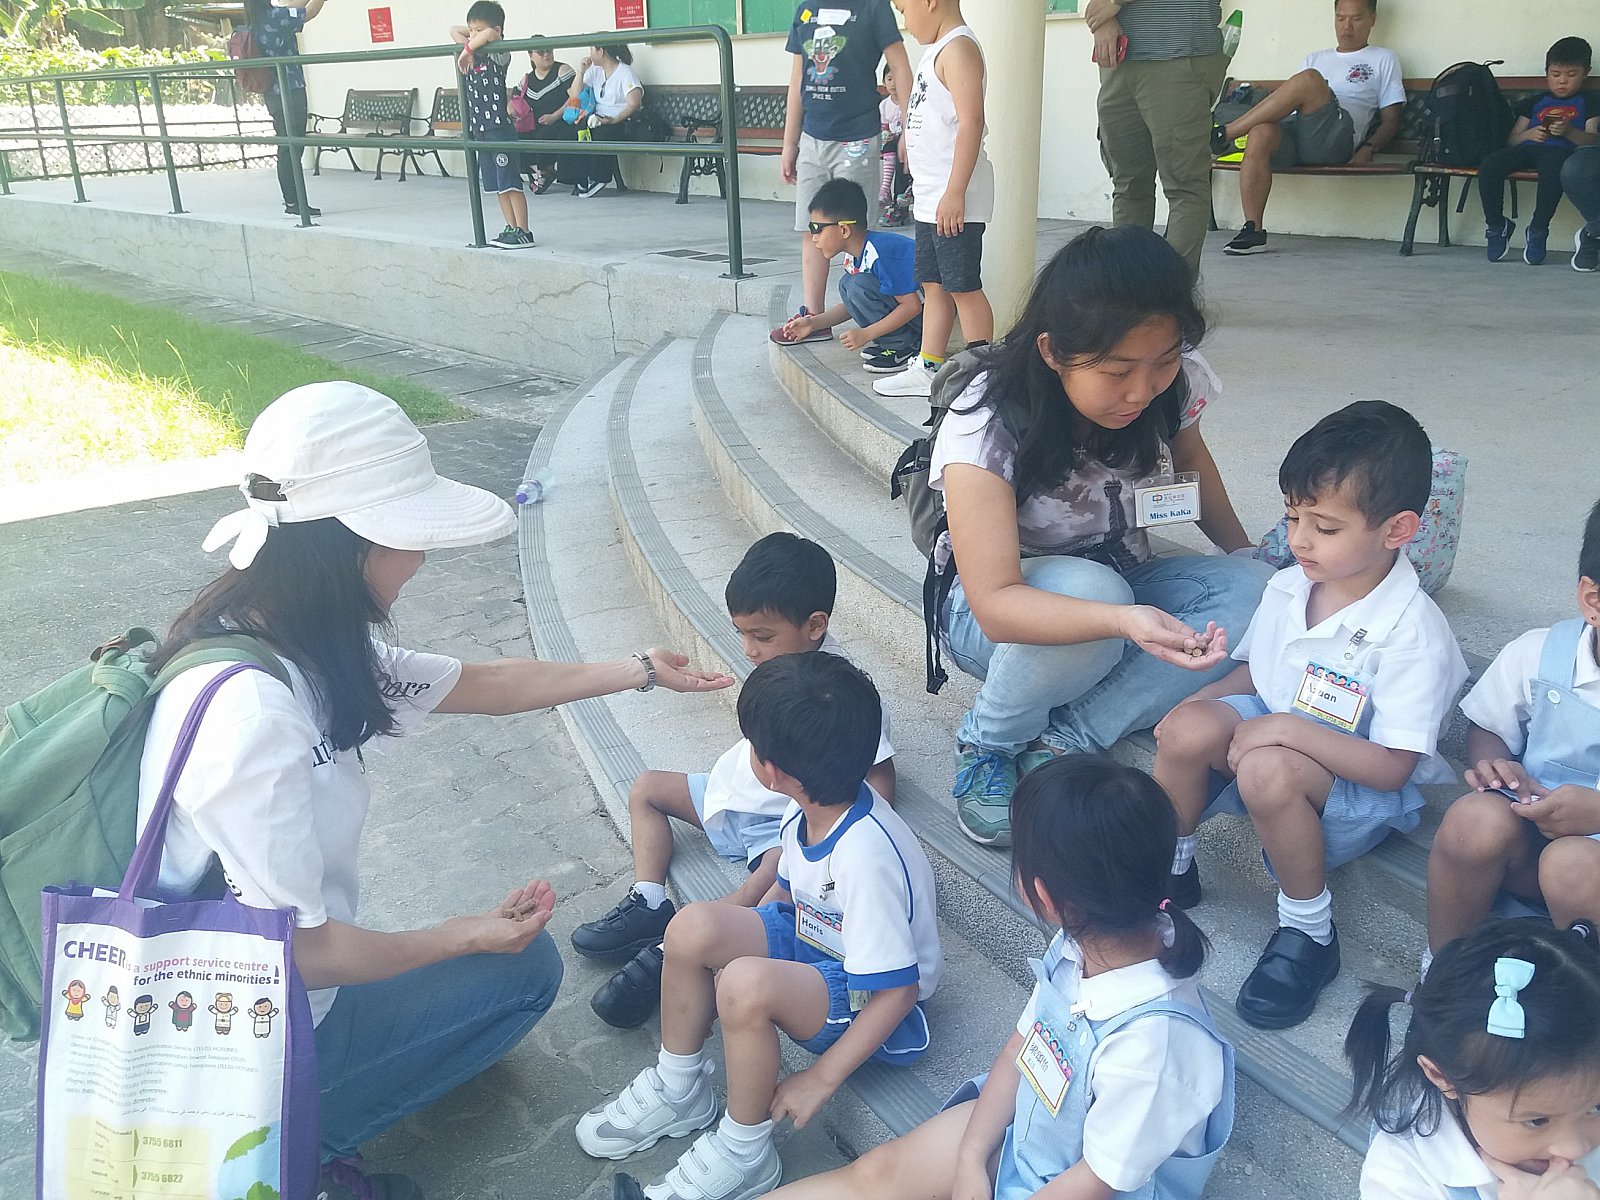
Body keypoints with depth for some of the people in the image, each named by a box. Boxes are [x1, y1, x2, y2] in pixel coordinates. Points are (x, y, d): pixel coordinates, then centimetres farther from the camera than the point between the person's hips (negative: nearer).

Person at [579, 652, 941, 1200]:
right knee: (693, 927, -13)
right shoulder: (805, 812, -8)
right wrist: (732, 937, 9)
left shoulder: (866, 857, -33)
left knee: (745, 984, -34)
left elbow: (897, 990, -27)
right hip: (813, 942, 8)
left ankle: (744, 1152, -10)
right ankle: (678, 1089, 9)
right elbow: (787, 894, 13)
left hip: (872, 1001, -8)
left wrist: (820, 1078, -22)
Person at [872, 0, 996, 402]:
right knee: (933, 285, 14)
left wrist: (955, 192, -25)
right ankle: (928, 369, 23)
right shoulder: (938, 49, 18)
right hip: (930, 199, 10)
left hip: (954, 201, -10)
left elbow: (971, 122, -21)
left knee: (963, 287, -6)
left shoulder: (958, 48, -13)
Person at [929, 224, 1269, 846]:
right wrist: (1125, 621, -53)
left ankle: (1058, 742, -21)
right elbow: (996, 604, -37)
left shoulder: (1175, 380, -14)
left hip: (1121, 581, 5)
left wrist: (1245, 554, 0)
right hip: (998, 611, -5)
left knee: (1249, 587, -23)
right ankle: (990, 740, -11)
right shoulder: (988, 421, -30)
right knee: (1088, 585, -38)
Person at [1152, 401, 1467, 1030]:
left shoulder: (1413, 633, -22)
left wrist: (1290, 729, -30)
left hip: (1361, 786, -6)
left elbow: (1393, 767, -23)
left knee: (1269, 770, -37)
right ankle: (1170, 870, 3)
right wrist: (1205, 695, -6)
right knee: (1188, 728, -23)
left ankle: (1308, 932, -13)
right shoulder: (1289, 587, -2)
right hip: (1275, 730, 6)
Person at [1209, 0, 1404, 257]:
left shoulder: (1384, 59, 23)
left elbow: (1390, 120, 14)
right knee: (1260, 133, -34)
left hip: (1338, 137, -3)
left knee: (1309, 79, -31)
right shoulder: (1316, 59, 35)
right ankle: (1253, 230, -33)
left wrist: (1369, 148, -5)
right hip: (1291, 133, 4)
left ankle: (1225, 134, -26)